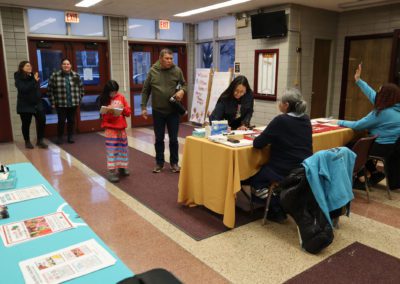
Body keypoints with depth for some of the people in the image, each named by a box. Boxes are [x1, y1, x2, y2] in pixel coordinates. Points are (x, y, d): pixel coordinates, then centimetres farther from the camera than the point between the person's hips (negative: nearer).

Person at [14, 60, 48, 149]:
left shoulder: (33, 76, 5)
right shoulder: (19, 78, -8)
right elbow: (24, 88, -24)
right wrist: (34, 81, -25)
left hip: (37, 103, 4)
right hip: (25, 105, -4)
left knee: (42, 121, -3)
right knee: (26, 124, 7)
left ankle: (40, 141, 10)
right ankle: (27, 142, 23)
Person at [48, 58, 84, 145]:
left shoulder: (76, 75, 4)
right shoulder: (55, 76, -5)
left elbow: (81, 88, 11)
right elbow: (50, 90, -3)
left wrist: (79, 99, 6)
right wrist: (53, 102, -4)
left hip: (73, 104, 3)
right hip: (60, 104, -2)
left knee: (71, 121, 9)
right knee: (61, 121, 0)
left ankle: (70, 137, 24)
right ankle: (59, 137, 17)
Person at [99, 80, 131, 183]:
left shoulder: (121, 97, 5)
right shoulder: (104, 100, -4)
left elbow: (128, 112, 5)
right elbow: (104, 116, -8)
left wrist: (123, 109, -14)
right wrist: (110, 112, -26)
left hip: (121, 127, 4)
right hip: (110, 128, -4)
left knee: (122, 148, 12)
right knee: (112, 150, -5)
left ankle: (122, 167, 26)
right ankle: (111, 171, -2)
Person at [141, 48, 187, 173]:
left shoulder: (177, 70, -3)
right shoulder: (152, 71, -2)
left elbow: (184, 84, 11)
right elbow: (145, 90, 3)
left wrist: (182, 90, -13)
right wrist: (143, 107, -1)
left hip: (173, 111, 0)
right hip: (158, 111, 1)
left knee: (173, 139, 6)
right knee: (159, 139, 10)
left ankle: (174, 163, 21)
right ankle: (159, 163, 24)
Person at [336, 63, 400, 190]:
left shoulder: (381, 113, -24)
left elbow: (357, 125, -16)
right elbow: (372, 95, 10)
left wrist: (340, 122, -1)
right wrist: (358, 80, 15)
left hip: (384, 148, -9)